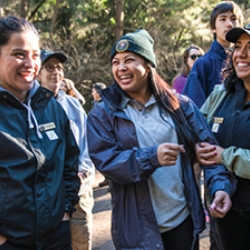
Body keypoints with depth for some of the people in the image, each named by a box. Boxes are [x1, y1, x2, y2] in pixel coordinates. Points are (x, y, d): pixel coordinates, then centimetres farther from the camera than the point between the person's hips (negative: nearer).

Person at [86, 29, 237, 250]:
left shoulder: (178, 104, 2)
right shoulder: (102, 114, -2)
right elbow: (104, 160, -14)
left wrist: (221, 186, -17)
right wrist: (151, 157, -27)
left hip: (183, 219, 2)